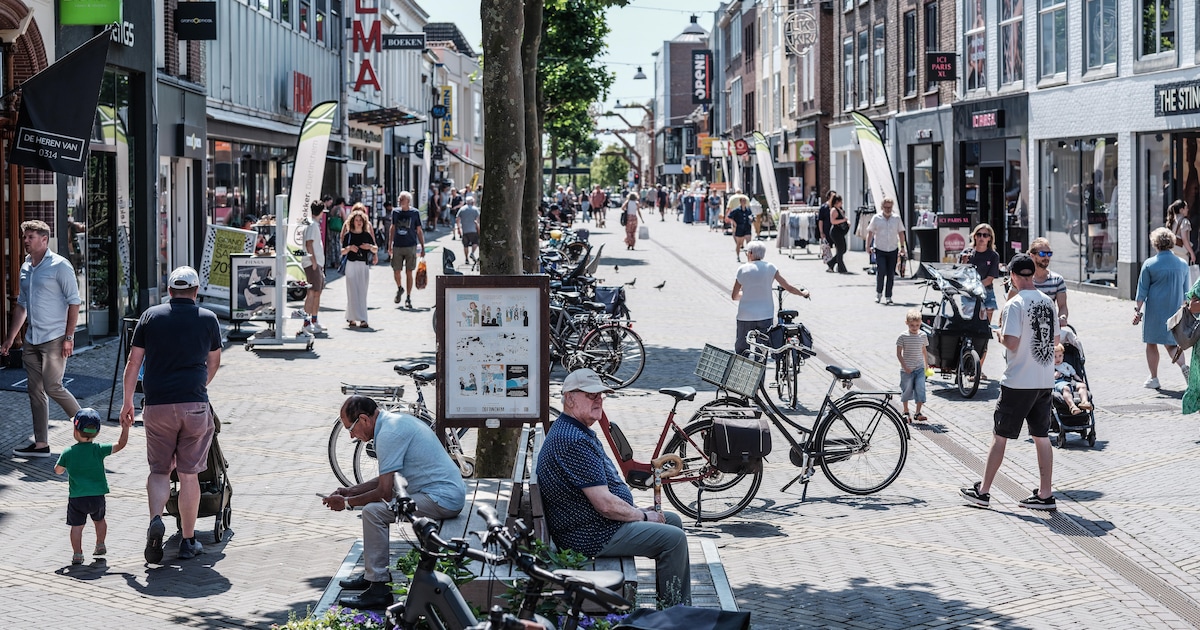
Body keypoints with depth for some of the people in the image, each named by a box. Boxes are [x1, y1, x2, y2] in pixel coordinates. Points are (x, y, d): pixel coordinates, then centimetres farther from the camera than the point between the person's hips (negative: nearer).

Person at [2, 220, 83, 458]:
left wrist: (69, 337, -16)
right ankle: (41, 444, 9)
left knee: (52, 387, -13)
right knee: (35, 391, 6)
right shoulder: (25, 268, 14)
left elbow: (74, 301, -10)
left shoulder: (59, 266, -8)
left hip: (54, 338, -7)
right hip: (32, 340, 7)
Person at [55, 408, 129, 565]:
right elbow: (120, 444, -6)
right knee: (99, 520, 25)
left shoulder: (68, 453, -4)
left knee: (76, 525, 5)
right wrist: (125, 427, 2)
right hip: (97, 496, 1)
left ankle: (77, 554, -2)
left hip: (76, 498, -1)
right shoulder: (99, 450, -8)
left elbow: (58, 470, 10)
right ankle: (100, 546, 33)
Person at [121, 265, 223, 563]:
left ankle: (155, 519, -14)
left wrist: (127, 401, 14)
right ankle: (188, 541, 11)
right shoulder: (208, 318, 5)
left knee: (159, 470, 12)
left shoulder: (150, 316, 6)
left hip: (157, 405, 1)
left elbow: (133, 362, 5)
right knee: (189, 474, 6)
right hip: (195, 404, -1)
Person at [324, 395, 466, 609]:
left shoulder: (389, 434, -18)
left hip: (441, 500, -11)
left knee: (373, 511, -17)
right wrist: (350, 491, 17)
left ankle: (379, 588, -13)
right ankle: (372, 573, 24)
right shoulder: (396, 421, 13)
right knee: (373, 501, 19)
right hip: (449, 494, 11)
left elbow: (385, 492, -18)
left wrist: (347, 503, -5)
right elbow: (387, 479, 23)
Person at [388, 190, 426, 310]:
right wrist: (389, 246, 12)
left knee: (409, 273, 0)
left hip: (411, 246, -2)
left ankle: (408, 298, 8)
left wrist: (423, 248, 2)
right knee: (396, 271, 2)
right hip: (397, 246, 2)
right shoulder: (395, 212, 5)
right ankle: (399, 289, 32)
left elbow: (419, 231, 4)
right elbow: (392, 229, 14)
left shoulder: (415, 213, -1)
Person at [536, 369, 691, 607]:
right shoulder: (574, 441, -25)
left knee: (673, 520, 19)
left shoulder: (569, 430, 12)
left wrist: (637, 510, 11)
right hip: (591, 537, -12)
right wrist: (642, 515, -10)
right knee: (674, 538, -14)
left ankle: (669, 604, 25)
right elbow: (605, 504, -26)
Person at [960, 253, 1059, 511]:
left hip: (1018, 383, -6)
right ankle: (1045, 495, 11)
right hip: (1045, 381, 6)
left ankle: (983, 491, 11)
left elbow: (1012, 342, -21)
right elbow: (1056, 340, 15)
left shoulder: (1015, 304, -15)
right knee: (1042, 438, 10)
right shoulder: (1048, 302, 7)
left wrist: (1000, 334, -2)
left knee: (1000, 436, 4)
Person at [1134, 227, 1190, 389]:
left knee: (1151, 343, 9)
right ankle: (1183, 366, -15)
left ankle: (1153, 378, 13)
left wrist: (1138, 310, -2)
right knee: (1171, 343, 11)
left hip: (1155, 310, -3)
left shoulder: (1149, 264, -9)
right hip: (1175, 309, 3)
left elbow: (1142, 290, -7)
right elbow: (1185, 291, 11)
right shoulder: (1182, 264, 3)